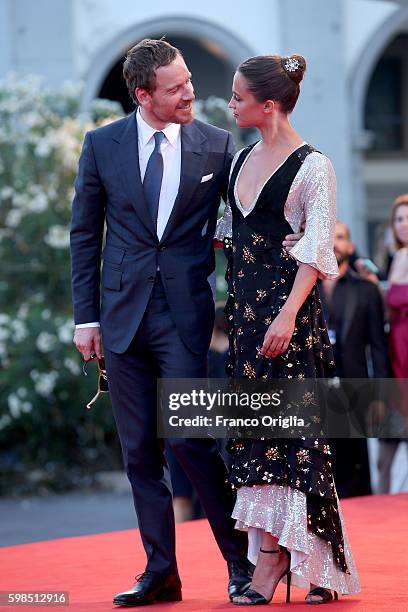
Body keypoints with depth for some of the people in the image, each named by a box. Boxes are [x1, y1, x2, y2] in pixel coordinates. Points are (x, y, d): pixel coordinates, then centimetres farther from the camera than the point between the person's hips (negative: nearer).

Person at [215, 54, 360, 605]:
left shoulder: (312, 167, -9)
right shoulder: (242, 160, 13)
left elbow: (316, 251, -14)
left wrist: (288, 315, -23)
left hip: (286, 309, -7)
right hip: (244, 308, 7)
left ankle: (271, 561, -6)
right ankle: (275, 557, 9)